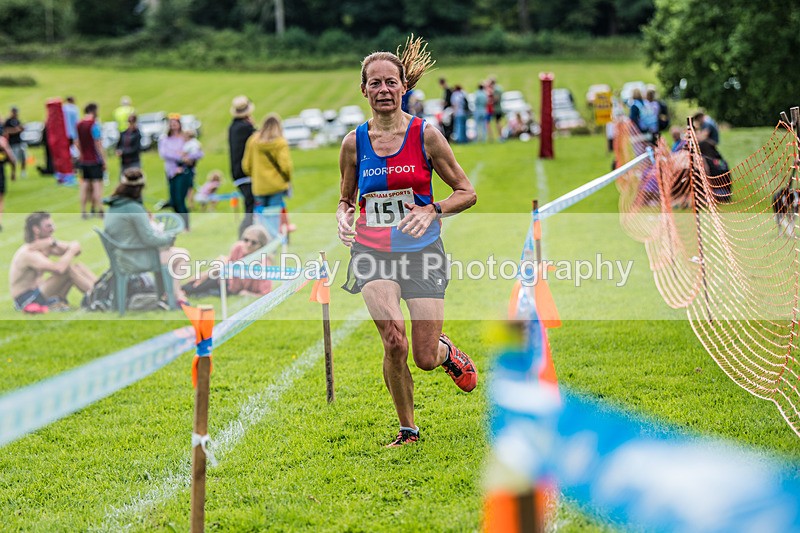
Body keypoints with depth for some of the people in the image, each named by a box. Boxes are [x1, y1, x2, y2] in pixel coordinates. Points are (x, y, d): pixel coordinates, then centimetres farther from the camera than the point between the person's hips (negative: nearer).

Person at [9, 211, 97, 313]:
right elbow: (58, 269, -37)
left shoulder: (46, 247, 7)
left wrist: (55, 243, -17)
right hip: (27, 300, -10)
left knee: (77, 266, 1)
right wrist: (72, 250, -20)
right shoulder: (29, 252, -22)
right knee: (67, 269, -22)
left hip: (37, 292, 10)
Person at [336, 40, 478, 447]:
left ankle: (446, 351, 36)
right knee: (394, 340, -22)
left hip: (421, 252, -1)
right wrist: (344, 217, -6)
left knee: (425, 359, -5)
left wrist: (432, 211, -17)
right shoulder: (354, 143, 2)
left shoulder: (426, 136, -4)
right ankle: (407, 429, -1)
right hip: (372, 253, 1)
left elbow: (467, 192, 1)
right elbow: (346, 198, 17)